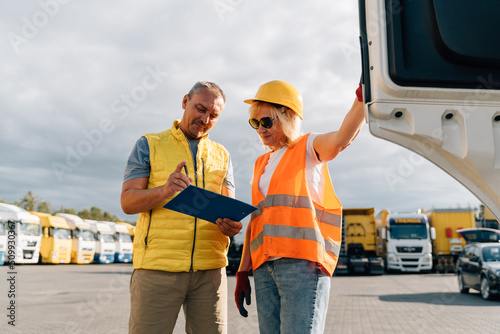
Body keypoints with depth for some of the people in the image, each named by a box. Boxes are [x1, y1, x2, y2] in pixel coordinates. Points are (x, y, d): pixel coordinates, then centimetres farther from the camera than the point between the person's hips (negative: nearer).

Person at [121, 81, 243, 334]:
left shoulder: (221, 155, 18)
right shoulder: (149, 145, 8)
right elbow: (128, 202, -2)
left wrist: (231, 225, -11)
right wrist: (165, 191, -22)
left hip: (209, 268, 3)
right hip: (158, 265, -2)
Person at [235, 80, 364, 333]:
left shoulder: (309, 148, 7)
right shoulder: (261, 164, 24)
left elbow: (341, 139, -16)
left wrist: (361, 98, -33)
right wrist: (242, 272, 17)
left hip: (303, 263, -6)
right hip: (265, 268, 6)